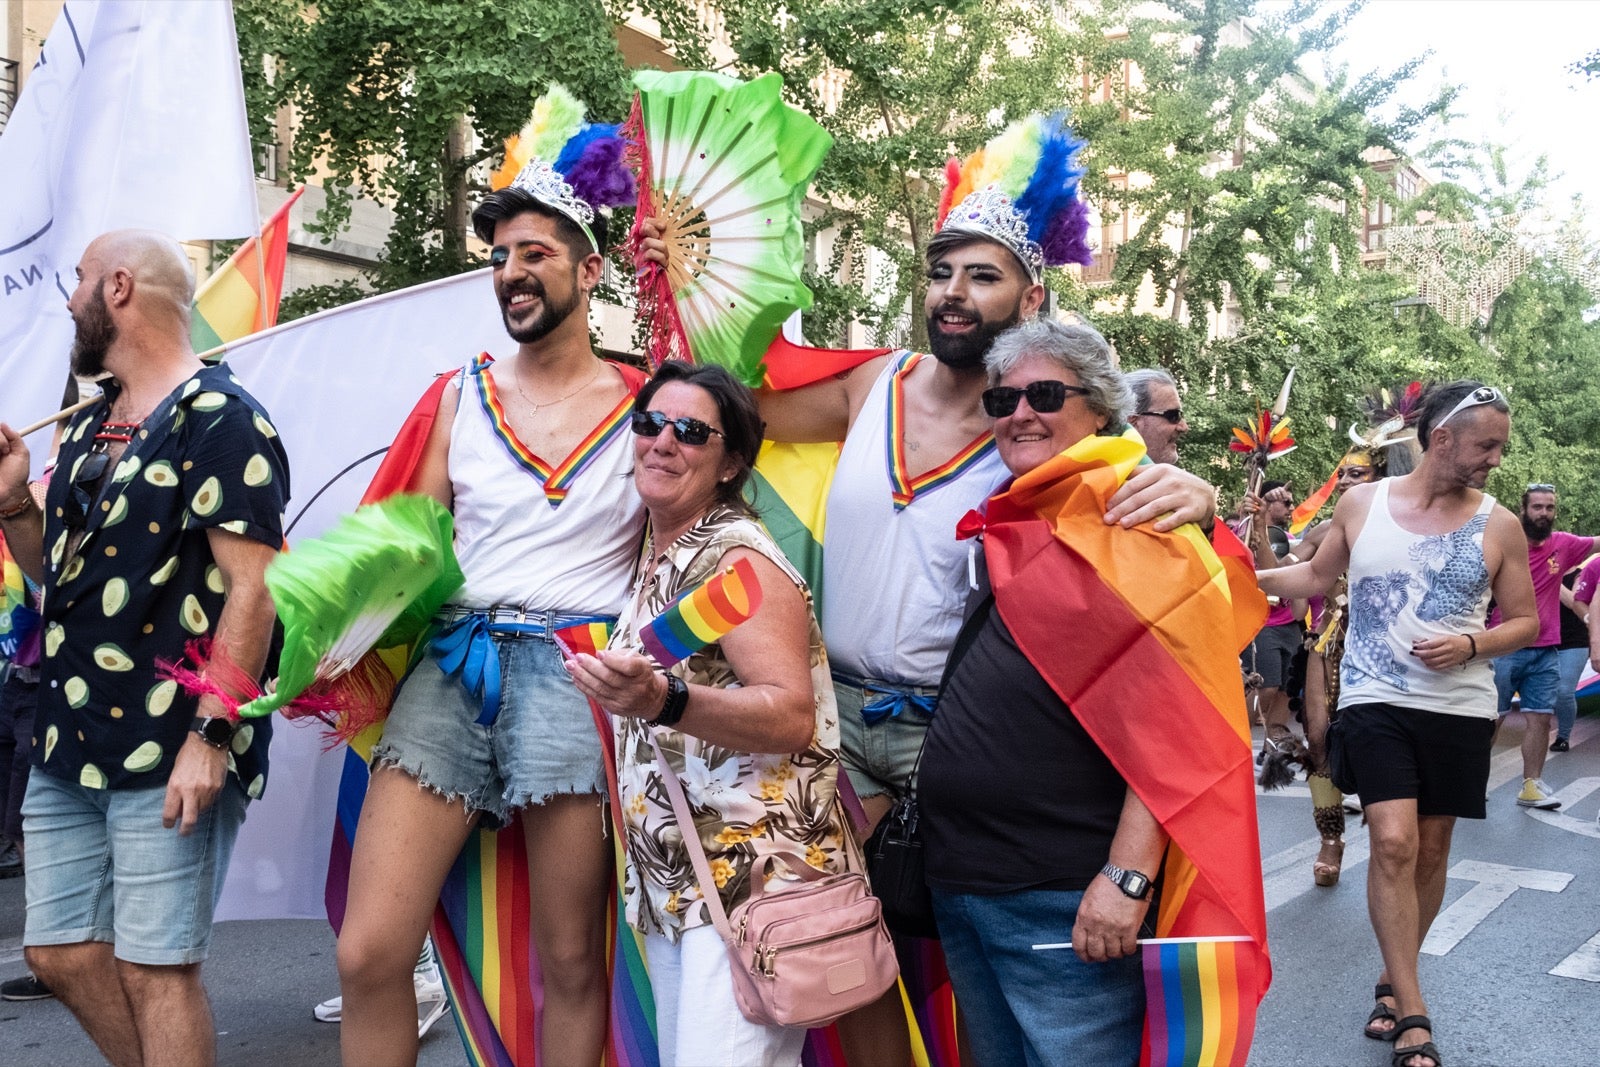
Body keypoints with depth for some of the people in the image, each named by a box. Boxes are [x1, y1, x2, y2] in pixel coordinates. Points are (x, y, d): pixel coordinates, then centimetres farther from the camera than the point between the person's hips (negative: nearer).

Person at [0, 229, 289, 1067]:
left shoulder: (218, 419, -11)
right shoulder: (88, 427, 17)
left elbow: (253, 583, -18)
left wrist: (212, 736, -21)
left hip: (168, 755, -9)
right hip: (68, 747, 9)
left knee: (155, 967, -1)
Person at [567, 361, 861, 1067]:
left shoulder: (737, 556, -12)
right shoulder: (653, 554, 12)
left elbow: (794, 718, -23)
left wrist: (661, 700, -35)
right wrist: (622, 693, 4)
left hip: (751, 879, -8)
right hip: (673, 878, 8)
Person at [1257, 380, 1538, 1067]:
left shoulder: (1498, 526, 0)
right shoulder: (1361, 503, -1)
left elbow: (1524, 622, 6)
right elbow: (1316, 578, 13)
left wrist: (1471, 644, -12)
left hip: (1459, 709, 2)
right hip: (1375, 700, -1)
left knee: (1430, 851, 9)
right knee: (1393, 842, -13)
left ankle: (1393, 981, 31)